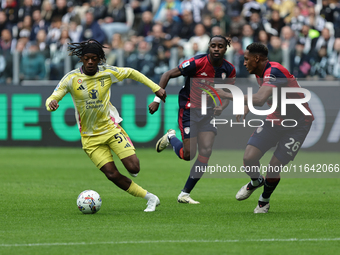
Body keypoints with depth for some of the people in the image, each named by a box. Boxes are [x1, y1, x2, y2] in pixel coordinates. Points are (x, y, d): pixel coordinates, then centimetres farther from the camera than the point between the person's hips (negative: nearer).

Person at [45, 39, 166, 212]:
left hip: (111, 127, 0)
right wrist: (51, 103, -36)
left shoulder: (107, 72, -4)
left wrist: (156, 88, 10)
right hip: (90, 137, 0)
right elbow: (52, 99, -11)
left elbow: (132, 73, 11)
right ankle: (149, 198, 4)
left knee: (133, 168, -14)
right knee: (112, 174, -11)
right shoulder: (71, 78, -8)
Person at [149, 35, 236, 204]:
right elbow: (168, 75, -11)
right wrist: (157, 99, -15)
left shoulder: (229, 70, -3)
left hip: (208, 113, 4)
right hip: (189, 111, -4)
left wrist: (221, 107, -8)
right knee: (188, 154, -8)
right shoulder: (197, 63, -18)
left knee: (206, 151, -11)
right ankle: (171, 138, 28)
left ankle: (185, 194, 0)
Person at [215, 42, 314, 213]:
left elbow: (260, 99, -44)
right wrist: (248, 107, 5)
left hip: (297, 124, -8)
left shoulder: (274, 72, -29)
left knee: (273, 170, -10)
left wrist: (227, 95, -36)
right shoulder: (260, 73, 2)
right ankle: (256, 181, 27)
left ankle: (264, 200, 20)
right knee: (249, 159, -8)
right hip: (275, 120, 8)